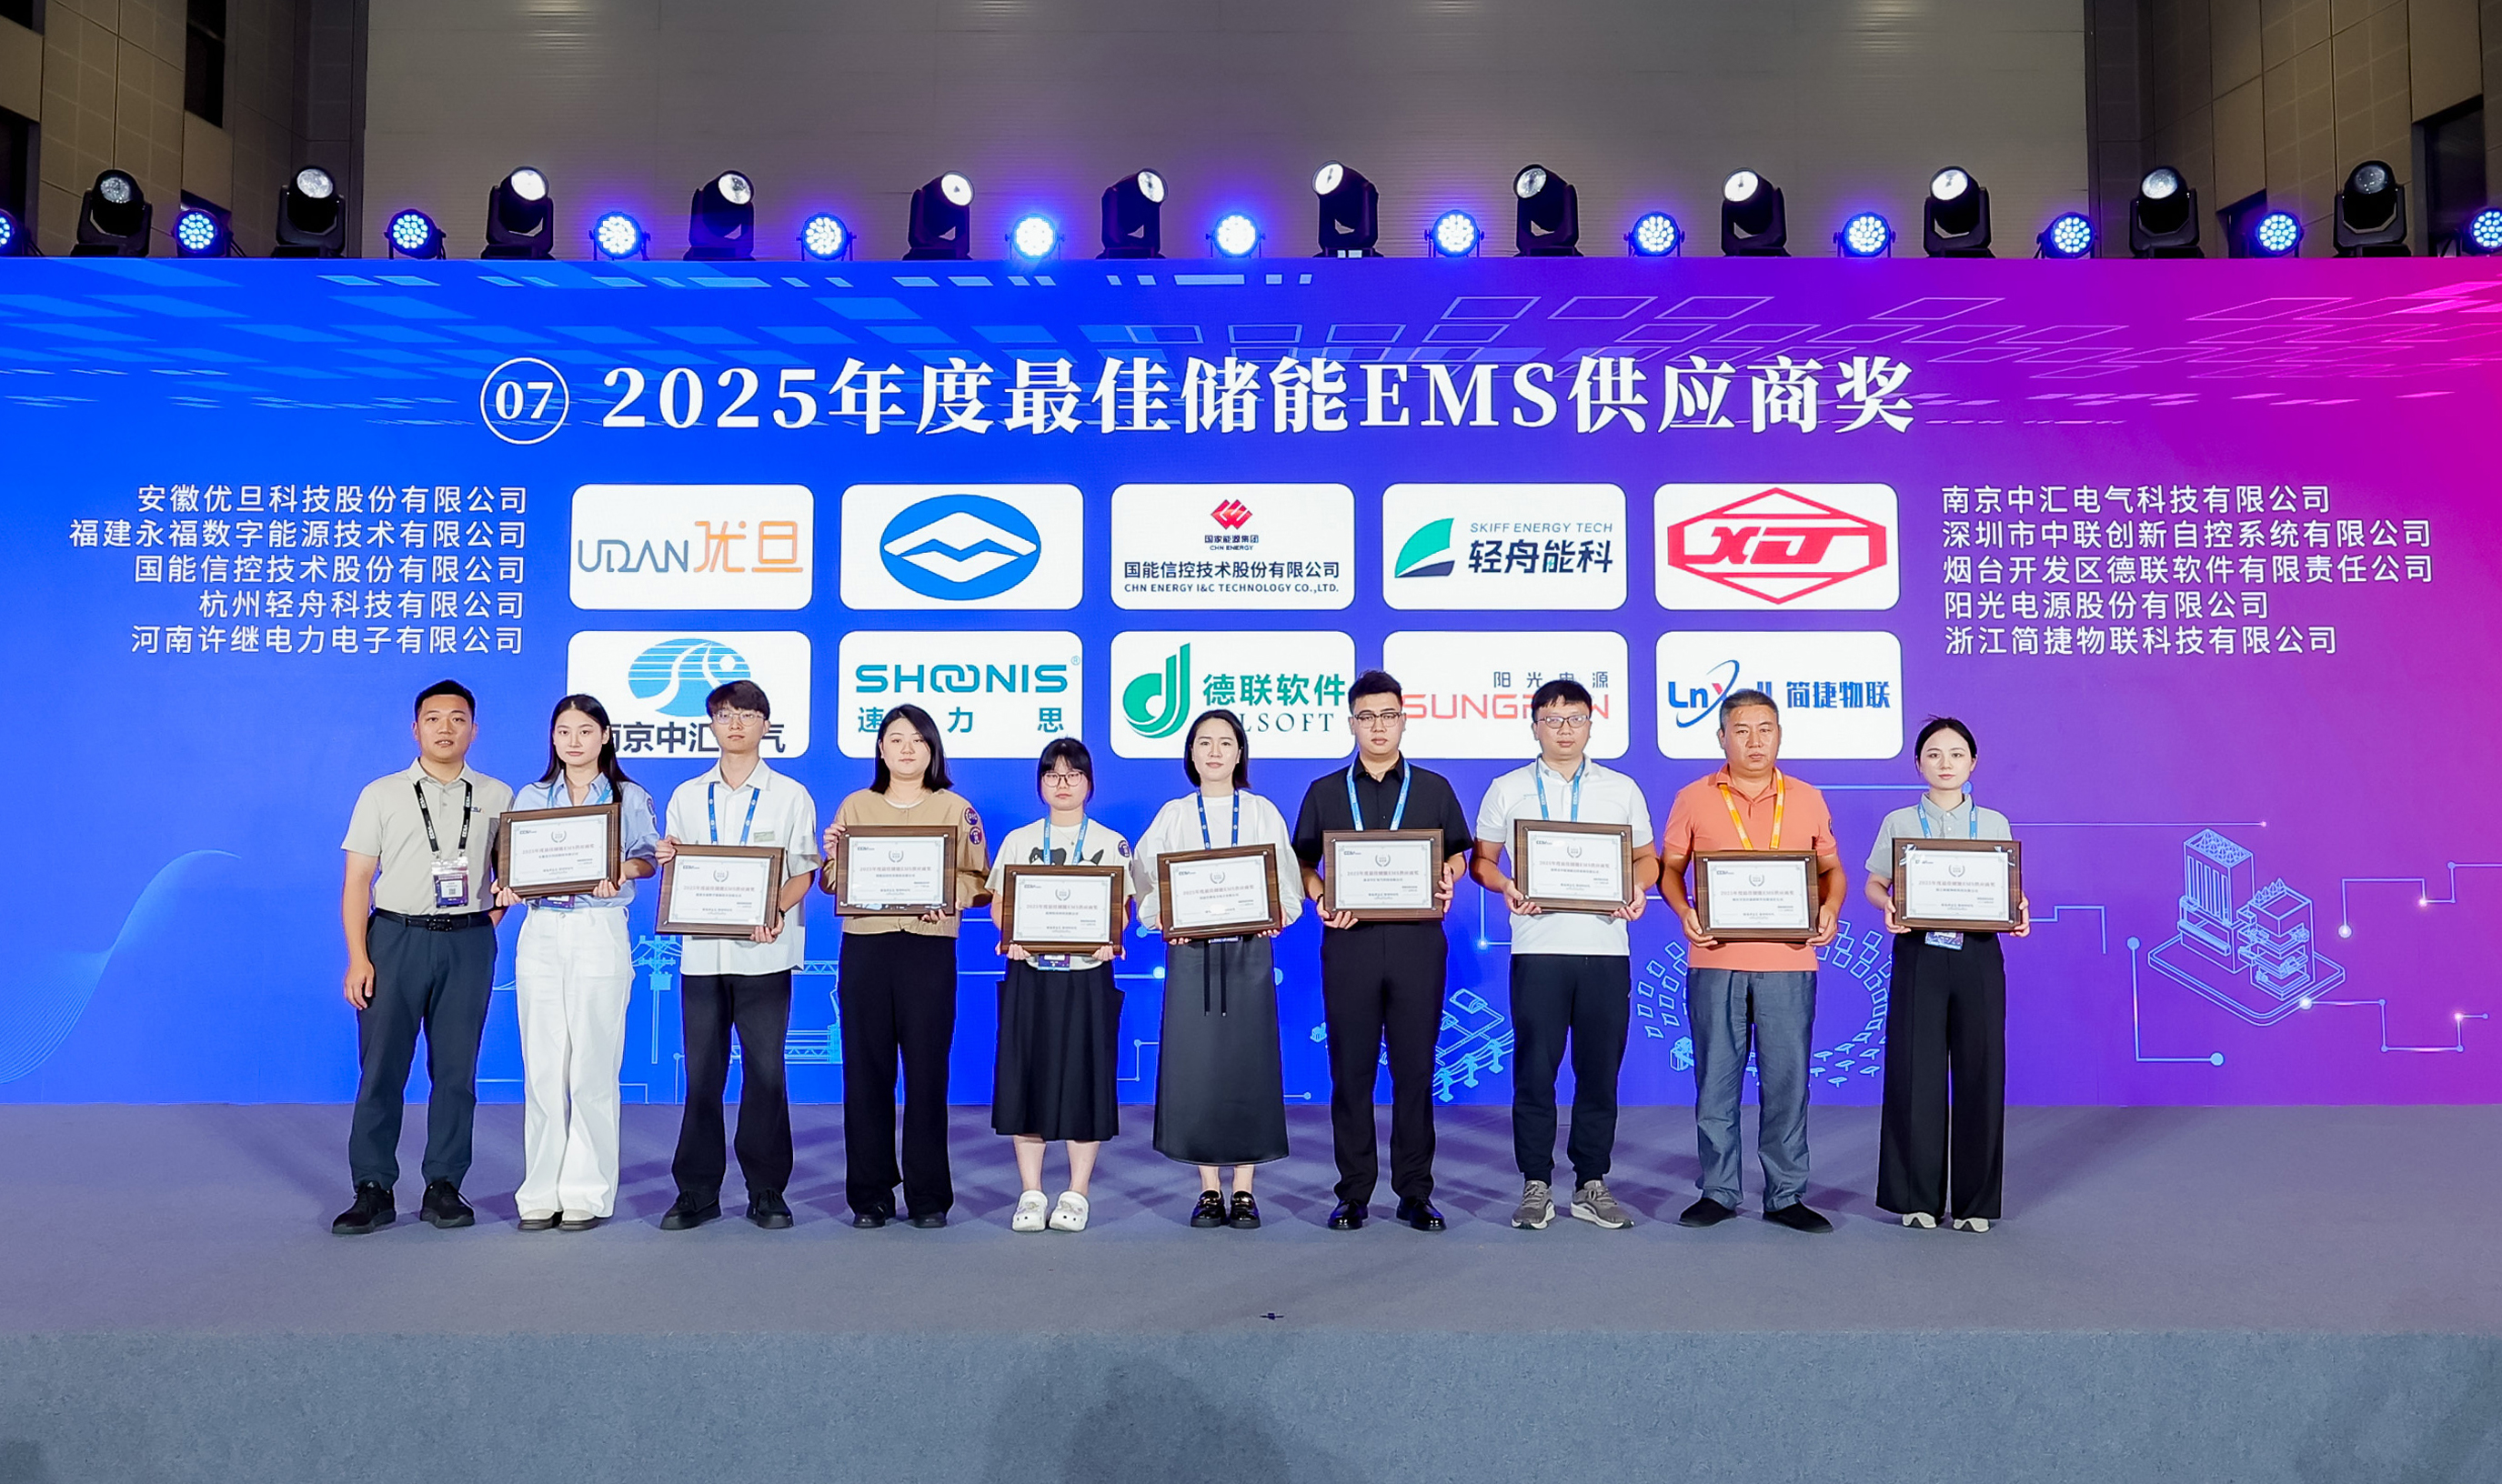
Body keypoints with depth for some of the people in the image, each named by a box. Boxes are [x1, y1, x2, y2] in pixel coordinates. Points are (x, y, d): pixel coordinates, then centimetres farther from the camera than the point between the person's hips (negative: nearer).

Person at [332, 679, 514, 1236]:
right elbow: (356, 883, 3)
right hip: (395, 937, -1)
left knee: (456, 1069, 3)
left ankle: (444, 1187, 11)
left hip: (467, 944, 1)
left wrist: (485, 928, 0)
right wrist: (358, 958, -6)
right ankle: (373, 1191, 7)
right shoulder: (382, 794, 7)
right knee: (381, 1067, -1)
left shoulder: (497, 797, 10)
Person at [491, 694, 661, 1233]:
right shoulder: (530, 798, 15)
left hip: (600, 934, -3)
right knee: (542, 1068, 2)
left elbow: (650, 856, 1)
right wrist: (507, 888, -9)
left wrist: (622, 870, -21)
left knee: (592, 1068, -4)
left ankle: (588, 1193, 5)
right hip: (540, 932, 3)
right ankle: (542, 1192, 10)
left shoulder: (630, 797, 8)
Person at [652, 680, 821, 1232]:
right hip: (701, 950, 2)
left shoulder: (790, 796, 7)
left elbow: (803, 872, 2)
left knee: (766, 1070, -2)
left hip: (763, 952, -2)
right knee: (701, 1073, 3)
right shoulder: (687, 796, 14)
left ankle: (767, 1191, 8)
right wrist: (667, 859, -5)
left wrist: (776, 911, -16)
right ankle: (697, 1192, 12)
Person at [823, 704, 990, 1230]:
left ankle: (929, 1196, 7)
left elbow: (978, 882, 3)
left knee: (926, 1070, -2)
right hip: (865, 946, 2)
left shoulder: (955, 809, 9)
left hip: (930, 948, -1)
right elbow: (832, 883, 13)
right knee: (866, 1069, 1)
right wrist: (832, 855, -7)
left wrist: (947, 897, -16)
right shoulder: (855, 806, 14)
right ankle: (870, 1195, 10)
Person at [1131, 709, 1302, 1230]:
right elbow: (1148, 883, 5)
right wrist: (1165, 920, -14)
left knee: (1247, 1065, -1)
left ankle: (1244, 1192, 8)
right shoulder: (1173, 816, 9)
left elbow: (1288, 886, 5)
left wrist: (1273, 915, -15)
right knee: (1195, 1065, -1)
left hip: (1249, 951, 0)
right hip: (1190, 952, 0)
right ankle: (1209, 1189, 10)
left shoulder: (1263, 813, 8)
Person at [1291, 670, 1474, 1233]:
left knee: (1414, 1069, 2)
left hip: (1417, 940, 0)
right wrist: (1320, 898, -9)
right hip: (1349, 941, 0)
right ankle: (1354, 1192, 11)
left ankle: (1415, 1192, 11)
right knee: (1351, 1071, 2)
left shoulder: (1433, 788, 11)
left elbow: (1457, 855, 13)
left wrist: (1447, 882, -8)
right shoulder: (1324, 792, 11)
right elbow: (1303, 864, 11)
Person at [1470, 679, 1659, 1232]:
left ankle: (1592, 1184, 16)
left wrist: (1638, 887, -4)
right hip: (1537, 946, -1)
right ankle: (1536, 1185, 10)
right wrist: (1505, 886, -9)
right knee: (1534, 1069, 0)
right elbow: (1482, 860, 11)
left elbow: (1646, 857, 16)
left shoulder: (1622, 789, 12)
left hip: (1606, 945, 1)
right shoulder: (1507, 790, 9)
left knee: (1600, 1070, 5)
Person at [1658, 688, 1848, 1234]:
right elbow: (1669, 868, 9)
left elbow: (1832, 870, 16)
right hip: (1715, 959, -1)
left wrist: (1829, 910, -4)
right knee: (1716, 1080, 5)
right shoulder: (1694, 799, 6)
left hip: (1788, 961, 1)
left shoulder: (1807, 800, 10)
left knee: (1787, 1080, 4)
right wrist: (1685, 913, -9)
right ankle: (1718, 1192, 16)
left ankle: (1786, 1195, 15)